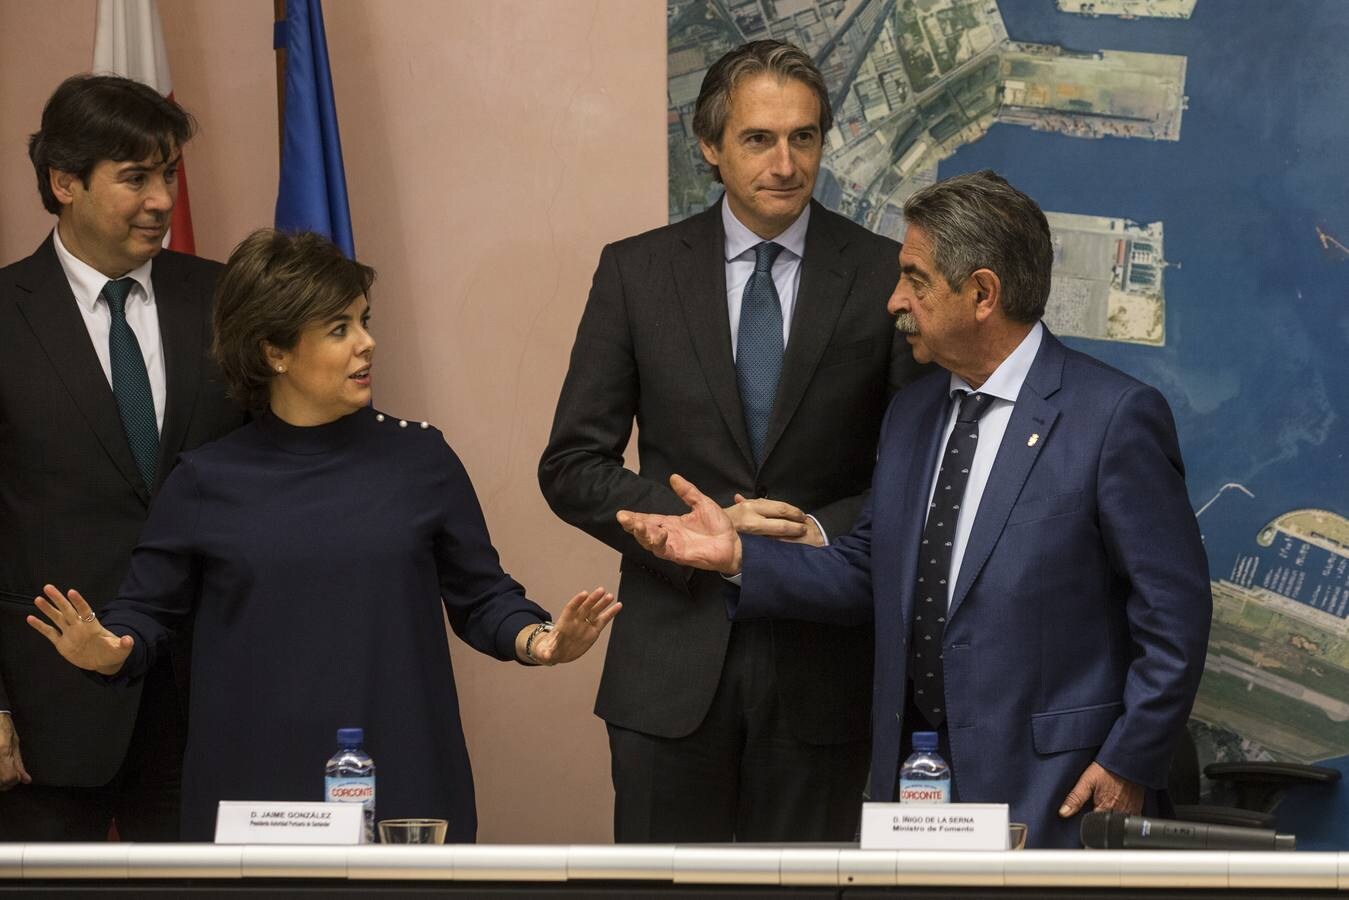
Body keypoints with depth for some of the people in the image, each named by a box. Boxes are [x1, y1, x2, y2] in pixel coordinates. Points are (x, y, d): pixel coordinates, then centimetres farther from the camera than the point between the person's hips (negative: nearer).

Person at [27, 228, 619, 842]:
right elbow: (147, 609, 8)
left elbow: (480, 596, 9)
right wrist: (107, 651, -13)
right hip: (252, 787, 0)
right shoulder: (207, 484, 3)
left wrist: (537, 641, -10)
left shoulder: (418, 459, 4)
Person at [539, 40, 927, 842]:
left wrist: (827, 533, -15)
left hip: (824, 661, 0)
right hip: (675, 658, 1)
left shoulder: (884, 277, 0)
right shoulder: (637, 272, 3)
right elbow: (573, 466, 2)